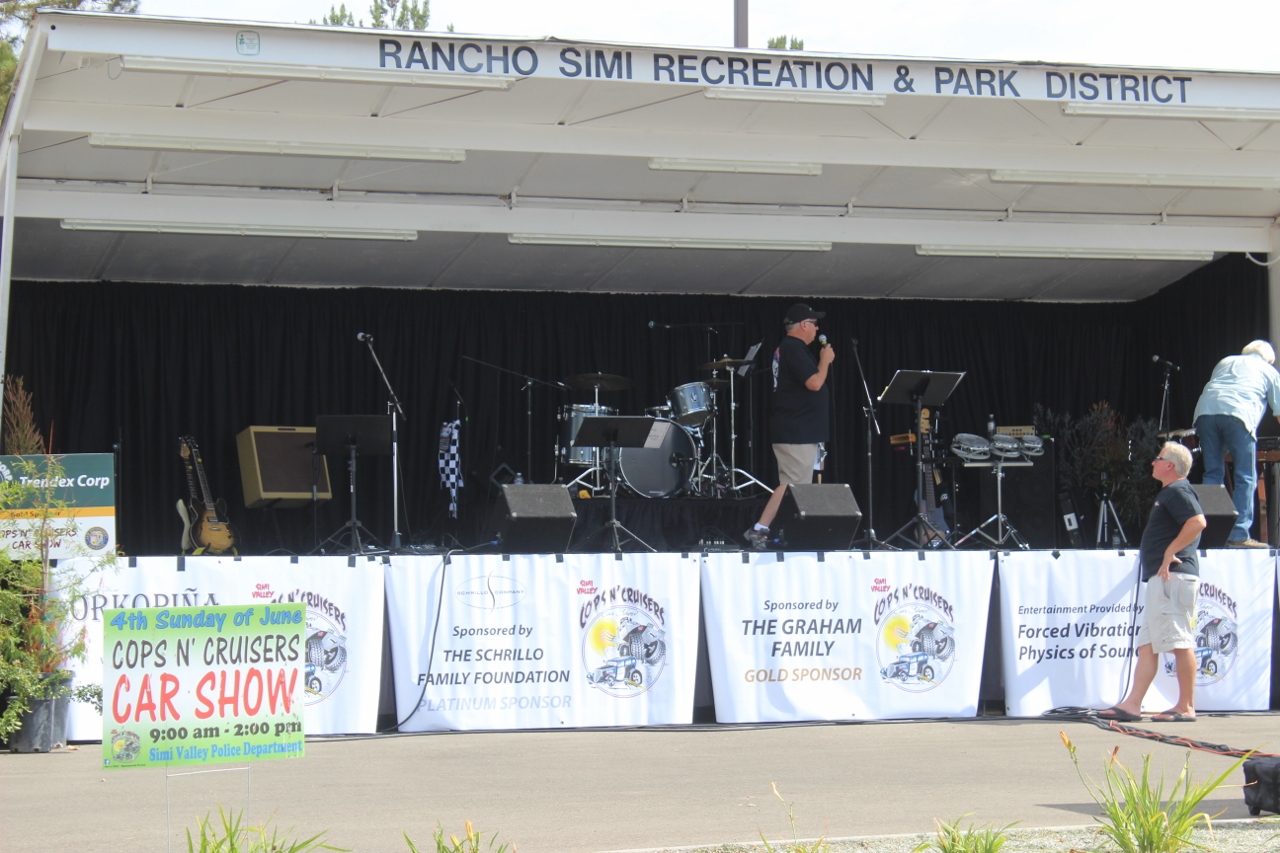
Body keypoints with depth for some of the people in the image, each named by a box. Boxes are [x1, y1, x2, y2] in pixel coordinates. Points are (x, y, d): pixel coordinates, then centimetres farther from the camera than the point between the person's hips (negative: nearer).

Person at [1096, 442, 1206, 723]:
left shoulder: (1177, 491, -9)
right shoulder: (1169, 493, 22)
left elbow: (1198, 522, -25)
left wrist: (1170, 553, -21)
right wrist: (1151, 553, 20)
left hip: (1173, 576, -11)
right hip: (1161, 578, 11)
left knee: (1180, 642, -7)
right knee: (1147, 643, 7)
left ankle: (1186, 707, -4)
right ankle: (1132, 704, 5)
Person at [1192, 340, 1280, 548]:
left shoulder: (1225, 362, 33)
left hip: (1205, 411, 4)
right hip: (1237, 414, -4)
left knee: (1212, 475, 10)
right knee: (1246, 479, -1)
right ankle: (1239, 536, -10)